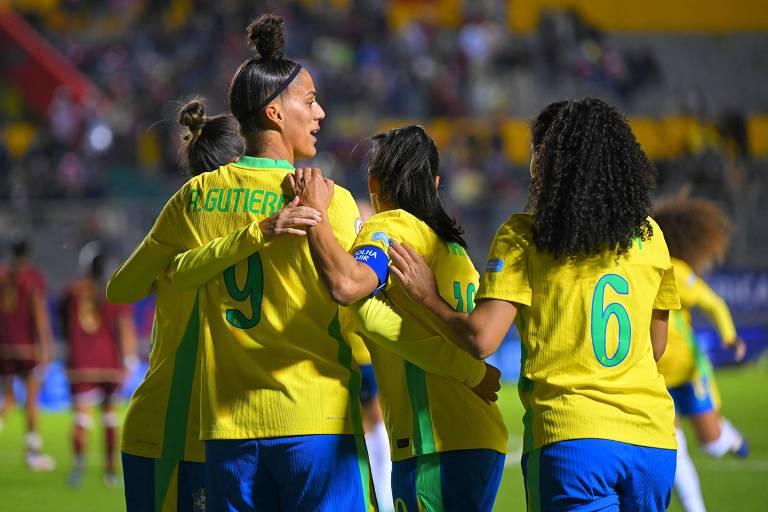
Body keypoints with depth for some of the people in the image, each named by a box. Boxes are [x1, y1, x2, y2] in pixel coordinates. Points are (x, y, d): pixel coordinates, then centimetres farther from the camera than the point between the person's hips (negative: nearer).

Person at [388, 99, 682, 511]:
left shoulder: (523, 236, -3)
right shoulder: (649, 235, 10)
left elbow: (482, 338, -8)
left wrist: (427, 295, 8)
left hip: (571, 436, -4)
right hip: (653, 437, 4)